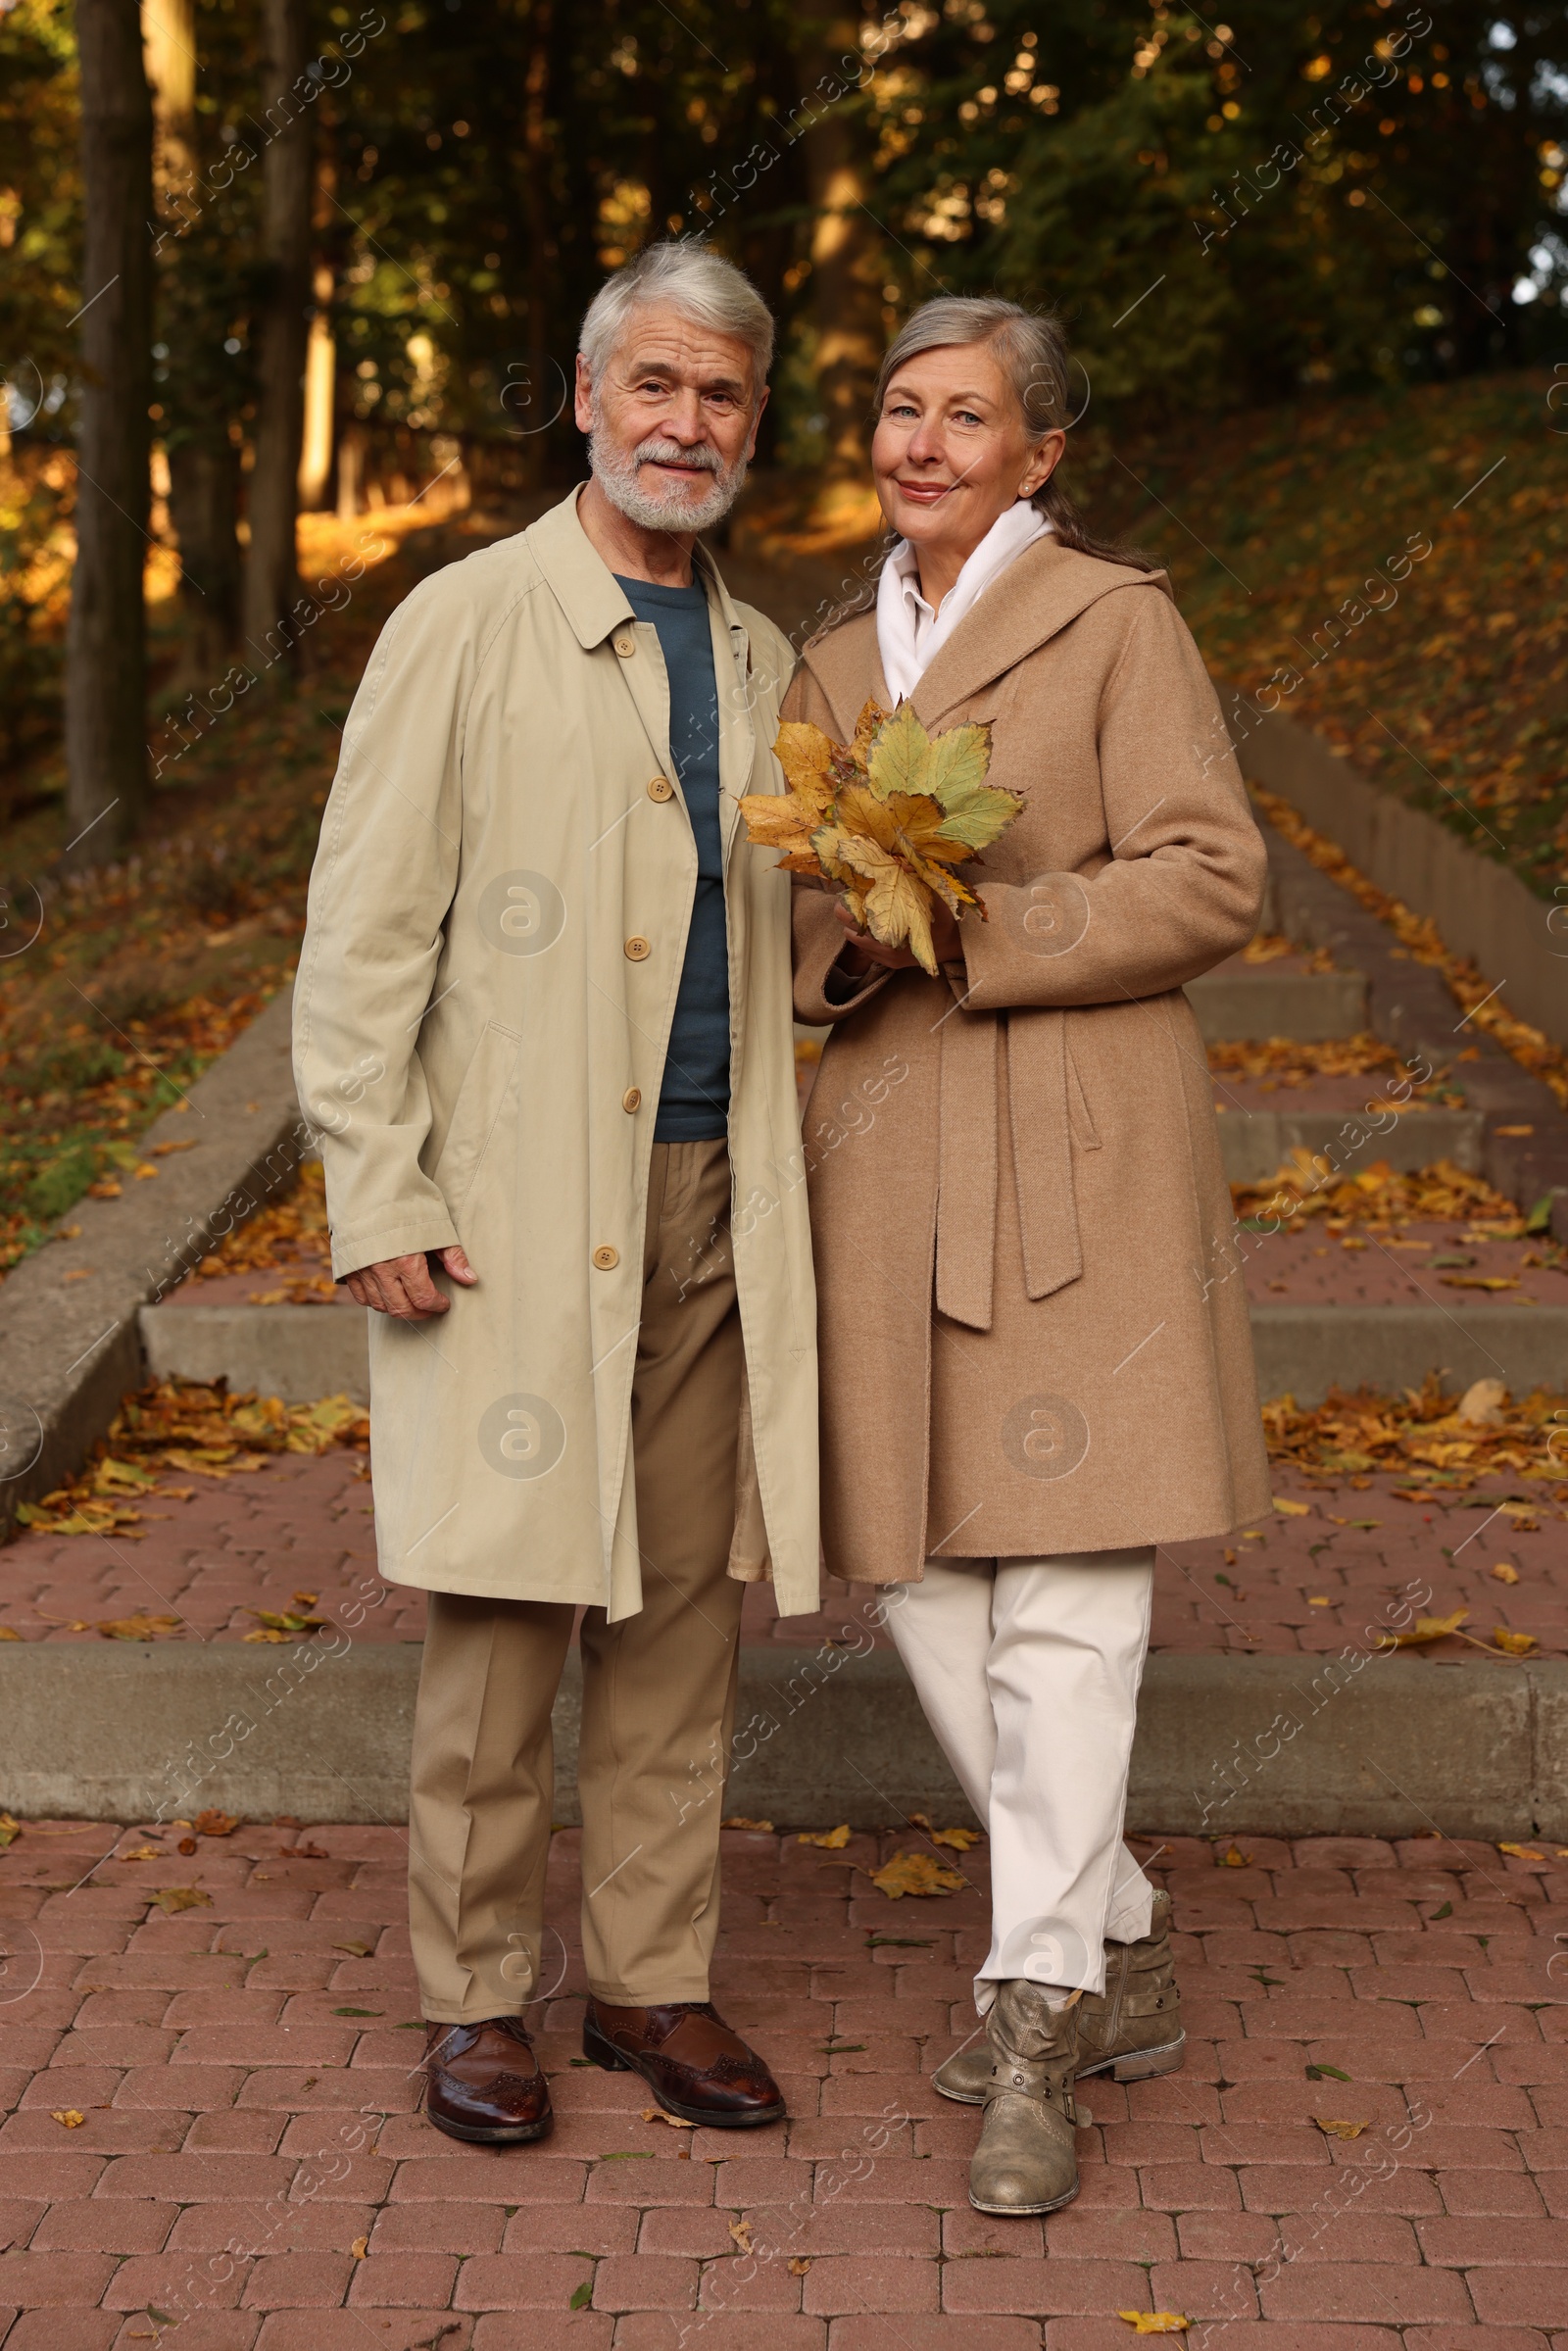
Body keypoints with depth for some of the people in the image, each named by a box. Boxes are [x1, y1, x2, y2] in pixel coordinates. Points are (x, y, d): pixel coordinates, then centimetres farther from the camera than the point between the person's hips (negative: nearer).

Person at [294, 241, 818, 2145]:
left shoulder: (758, 662, 16)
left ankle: (654, 1980, 20)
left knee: (681, 1604, 8)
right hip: (517, 1204, -5)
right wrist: (375, 1198, -11)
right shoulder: (466, 627, -1)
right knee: (503, 1605, -1)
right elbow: (363, 934, -5)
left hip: (709, 1201, 5)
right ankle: (473, 1994, 15)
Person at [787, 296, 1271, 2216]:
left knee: (1065, 1588, -7)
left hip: (1075, 1150, -6)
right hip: (887, 1150, 6)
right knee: (920, 1576, 5)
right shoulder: (836, 669, 17)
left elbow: (1210, 882, -7)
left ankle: (1036, 2028, 4)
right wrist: (846, 944, -6)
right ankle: (1119, 1962, 22)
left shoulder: (1114, 617, 0)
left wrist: (975, 935, -15)